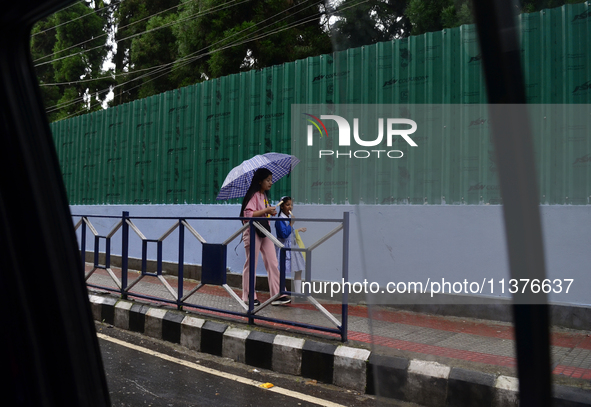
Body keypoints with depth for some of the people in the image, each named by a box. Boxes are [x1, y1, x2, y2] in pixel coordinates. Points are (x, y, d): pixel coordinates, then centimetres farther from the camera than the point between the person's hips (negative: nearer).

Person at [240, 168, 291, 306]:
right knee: (251, 265, 1)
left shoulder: (265, 195, 15)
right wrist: (266, 210, -21)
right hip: (253, 233, -8)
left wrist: (271, 213, 7)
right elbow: (248, 214, -22)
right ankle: (248, 296, 12)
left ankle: (277, 296, 3)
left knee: (273, 264, 2)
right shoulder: (253, 195, -11)